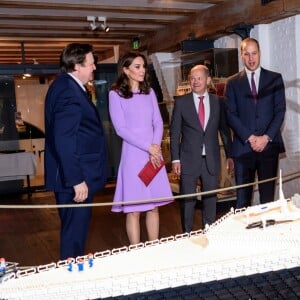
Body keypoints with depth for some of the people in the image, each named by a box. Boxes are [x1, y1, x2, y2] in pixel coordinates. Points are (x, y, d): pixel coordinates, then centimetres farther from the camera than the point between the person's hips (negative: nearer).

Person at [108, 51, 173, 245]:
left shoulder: (149, 92, 13)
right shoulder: (116, 94, -3)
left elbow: (158, 122, 9)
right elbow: (120, 128, -9)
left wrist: (156, 147, -7)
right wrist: (148, 147, -12)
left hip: (154, 154, 5)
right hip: (133, 155, -5)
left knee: (154, 206, 9)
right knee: (133, 210, -1)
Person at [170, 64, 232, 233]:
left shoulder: (218, 102, 5)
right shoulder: (181, 102, 0)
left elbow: (224, 130, 9)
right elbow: (175, 132, 0)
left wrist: (230, 155, 7)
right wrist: (175, 159, -6)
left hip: (212, 159, 2)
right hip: (189, 159, -2)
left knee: (211, 199, 10)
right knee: (188, 200, 4)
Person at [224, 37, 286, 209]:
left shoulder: (275, 79, 10)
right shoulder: (233, 83, 9)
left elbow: (280, 110, 3)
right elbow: (231, 115, 2)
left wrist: (266, 137, -9)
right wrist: (249, 137, -9)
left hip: (269, 145, 0)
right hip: (243, 146, 0)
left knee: (268, 196, 3)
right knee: (243, 198, -1)